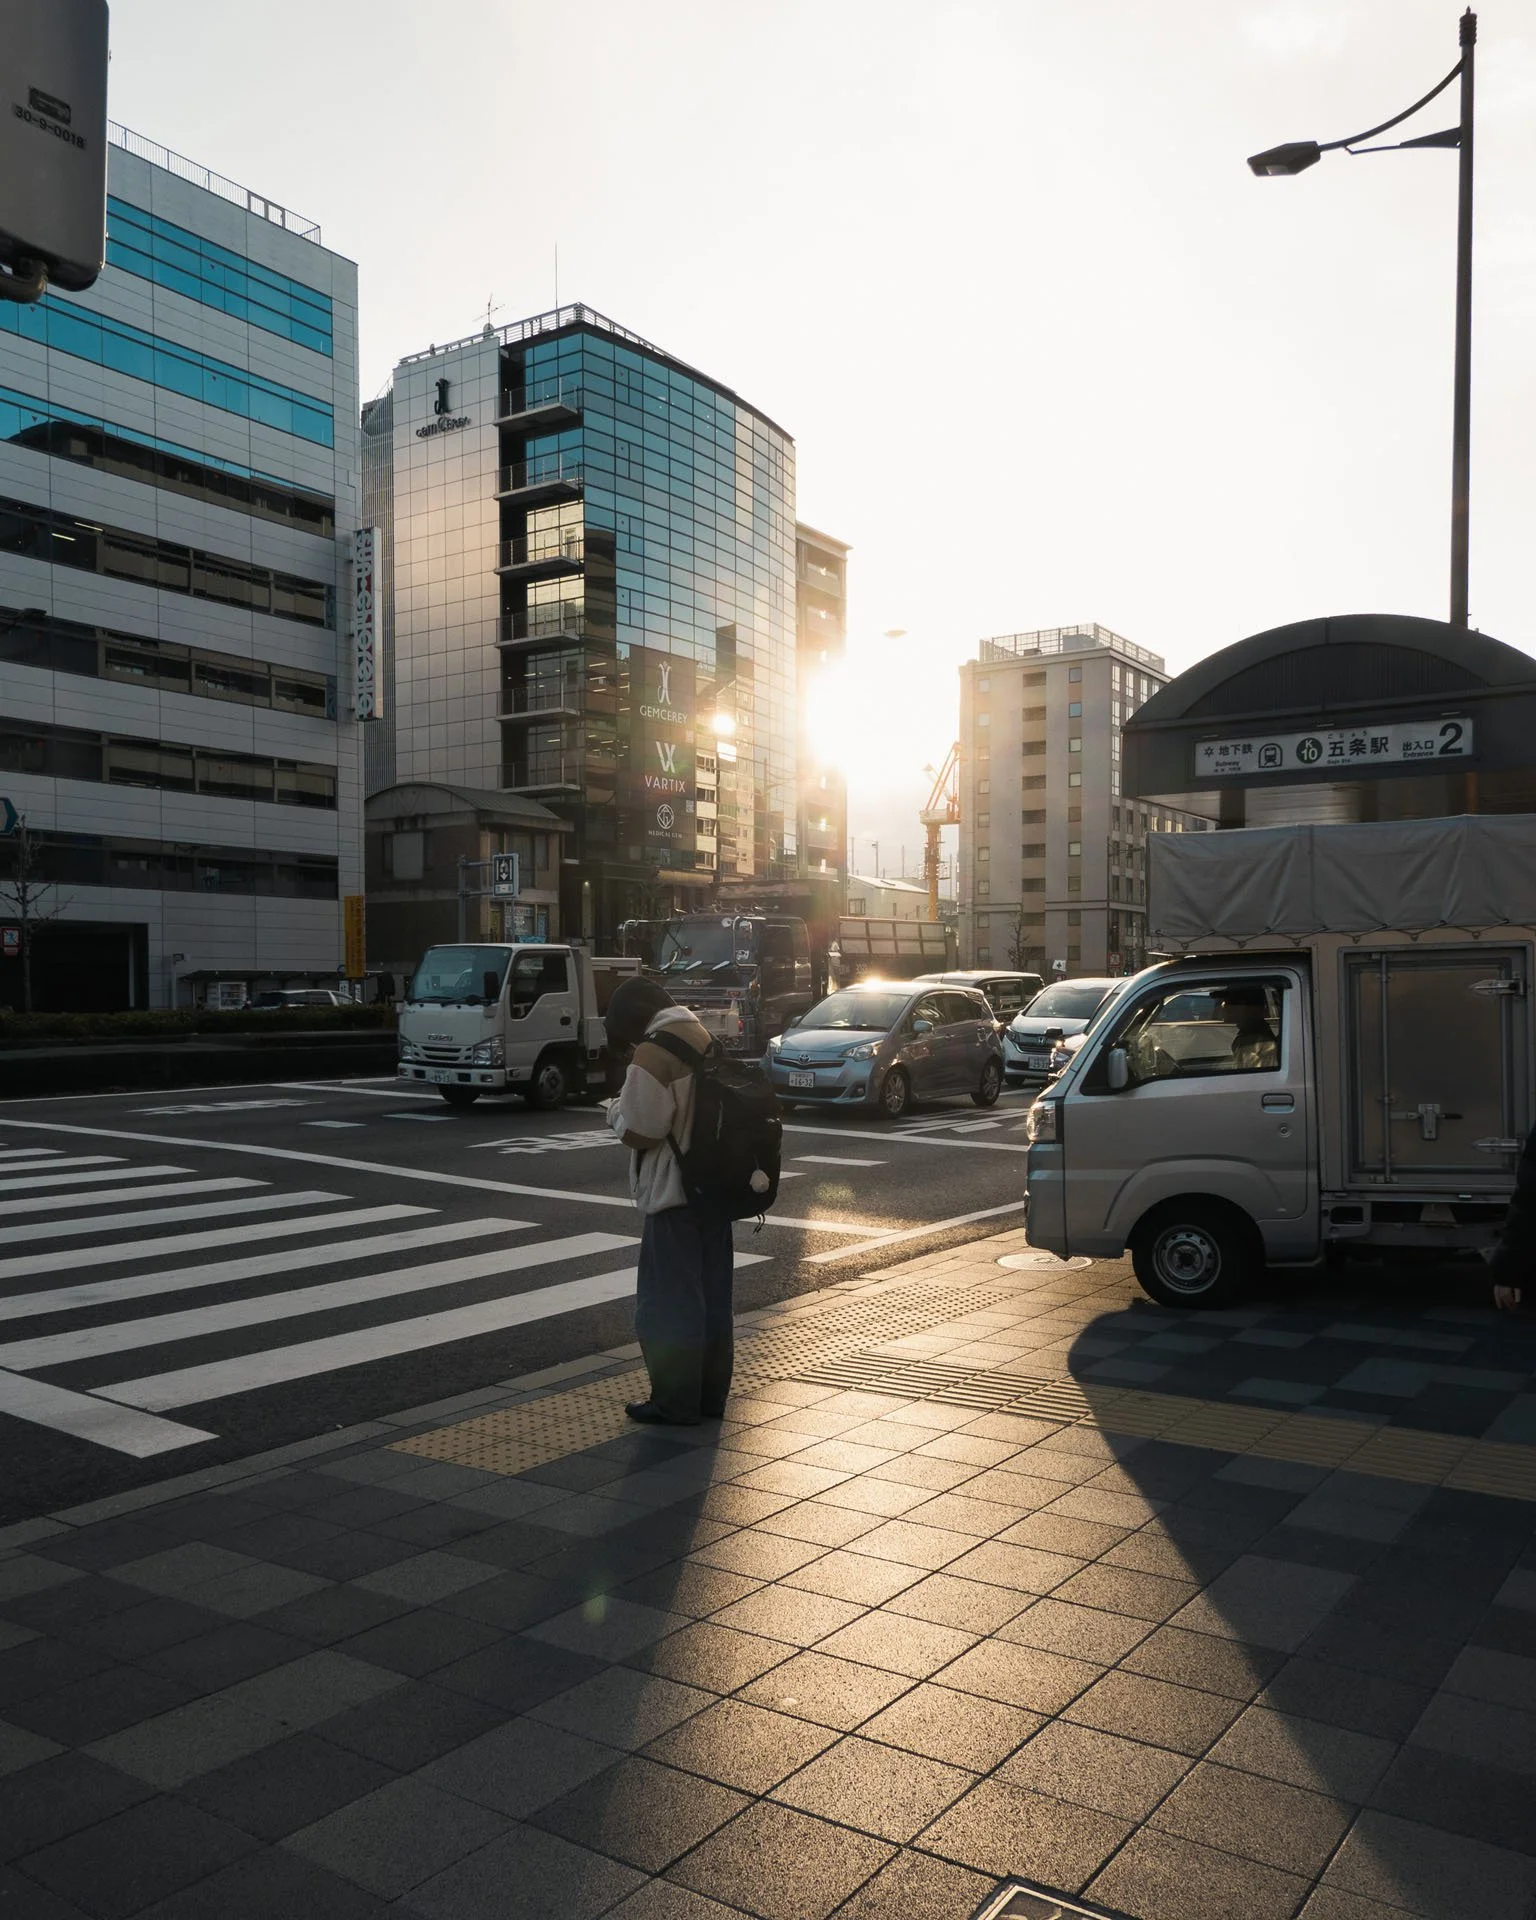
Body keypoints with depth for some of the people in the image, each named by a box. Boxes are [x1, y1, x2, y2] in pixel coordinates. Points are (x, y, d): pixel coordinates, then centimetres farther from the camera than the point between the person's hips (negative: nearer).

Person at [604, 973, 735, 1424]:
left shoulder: (653, 1054, -17)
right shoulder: (707, 1041, 8)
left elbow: (638, 1132, -18)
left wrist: (615, 1109, 2)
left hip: (674, 1196, -8)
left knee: (668, 1302, 2)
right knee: (711, 1294, 14)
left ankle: (675, 1403, 8)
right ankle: (710, 1395, 23)